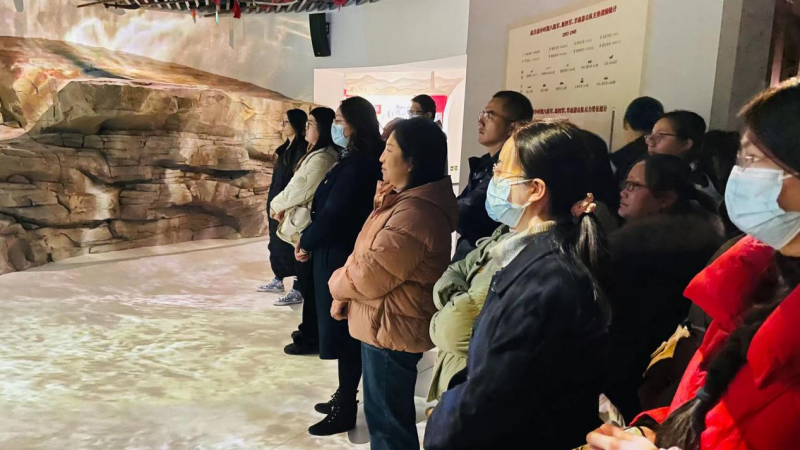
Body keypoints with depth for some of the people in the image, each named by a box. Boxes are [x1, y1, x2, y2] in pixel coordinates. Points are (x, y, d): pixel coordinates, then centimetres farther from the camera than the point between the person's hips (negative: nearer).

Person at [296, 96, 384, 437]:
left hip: (341, 258, -10)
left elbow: (333, 213, -22)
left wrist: (306, 243, -7)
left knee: (341, 331, 1)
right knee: (342, 330, 18)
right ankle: (344, 398, 32)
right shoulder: (356, 160, 11)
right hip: (341, 254, 10)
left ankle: (345, 410, 14)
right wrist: (310, 239, 3)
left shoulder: (357, 165, -20)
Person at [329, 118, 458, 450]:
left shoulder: (414, 214, -28)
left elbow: (369, 275, -25)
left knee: (387, 419, 7)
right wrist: (345, 289, -1)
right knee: (386, 412, 25)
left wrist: (338, 284, -4)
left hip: (391, 328, -10)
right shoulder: (410, 200, 8)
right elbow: (367, 255, 13)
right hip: (387, 323, 10)